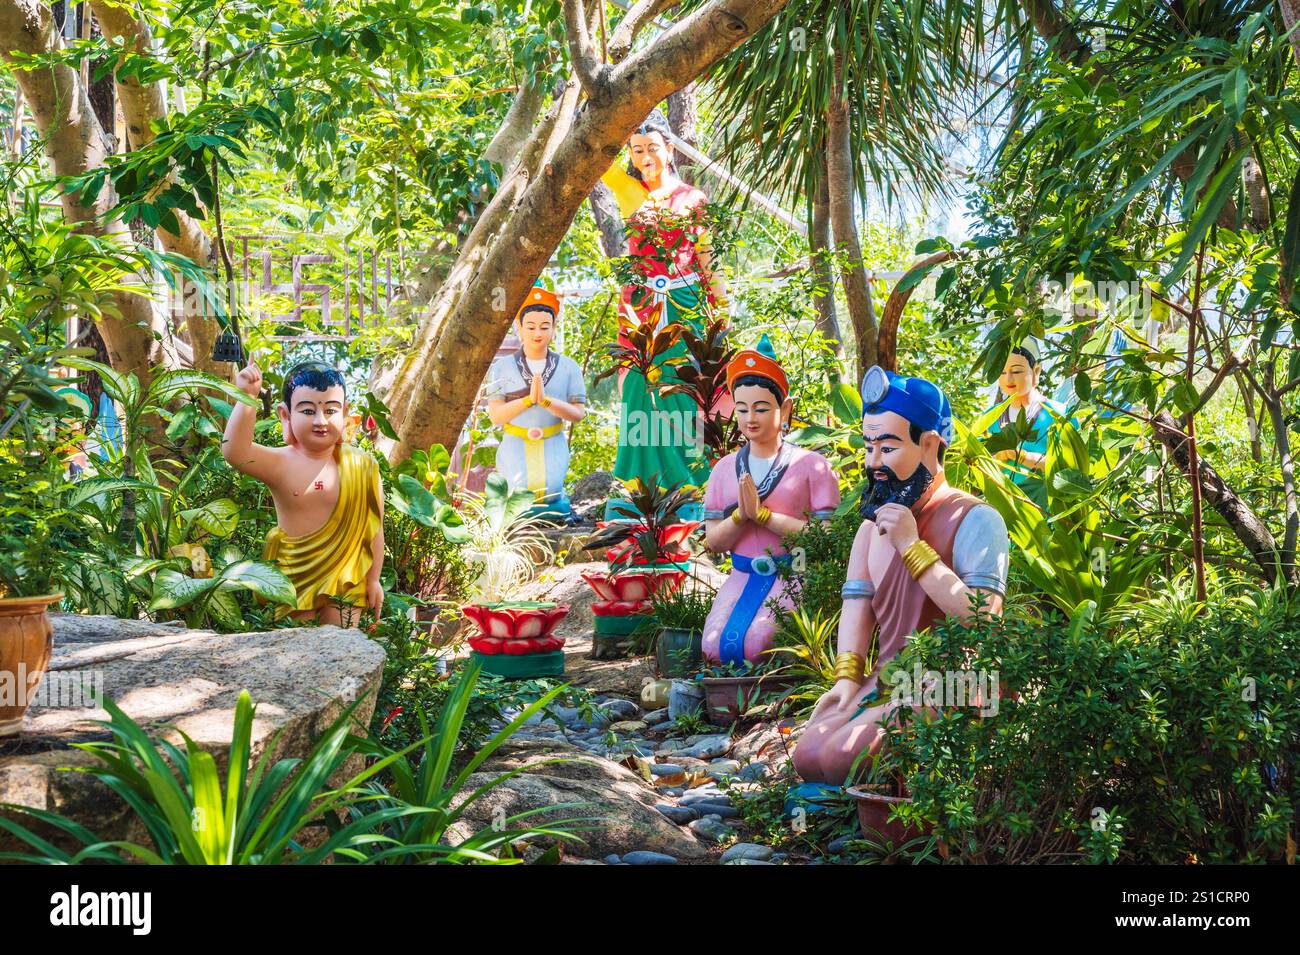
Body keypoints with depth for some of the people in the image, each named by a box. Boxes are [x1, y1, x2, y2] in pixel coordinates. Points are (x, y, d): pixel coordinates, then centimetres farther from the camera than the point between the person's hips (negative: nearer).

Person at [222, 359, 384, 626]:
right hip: (294, 578, 0)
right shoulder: (281, 464, -12)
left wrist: (373, 580, 2)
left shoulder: (361, 467, -8)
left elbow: (374, 528, -1)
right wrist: (246, 398, -36)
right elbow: (234, 451, -31)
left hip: (344, 579, 1)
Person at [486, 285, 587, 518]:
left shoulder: (568, 367, -2)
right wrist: (528, 399, -26)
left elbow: (578, 413, -7)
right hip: (516, 448, 0)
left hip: (552, 450, 0)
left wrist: (545, 400, -24)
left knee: (548, 496, -7)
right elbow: (495, 414, -10)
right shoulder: (502, 367, -4)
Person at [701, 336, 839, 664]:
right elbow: (713, 542, 8)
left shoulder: (811, 465, 0)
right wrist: (741, 514, -13)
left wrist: (762, 513, -15)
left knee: (753, 646, -26)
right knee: (716, 647, -21)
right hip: (742, 577, 4)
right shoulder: (725, 469, 12)